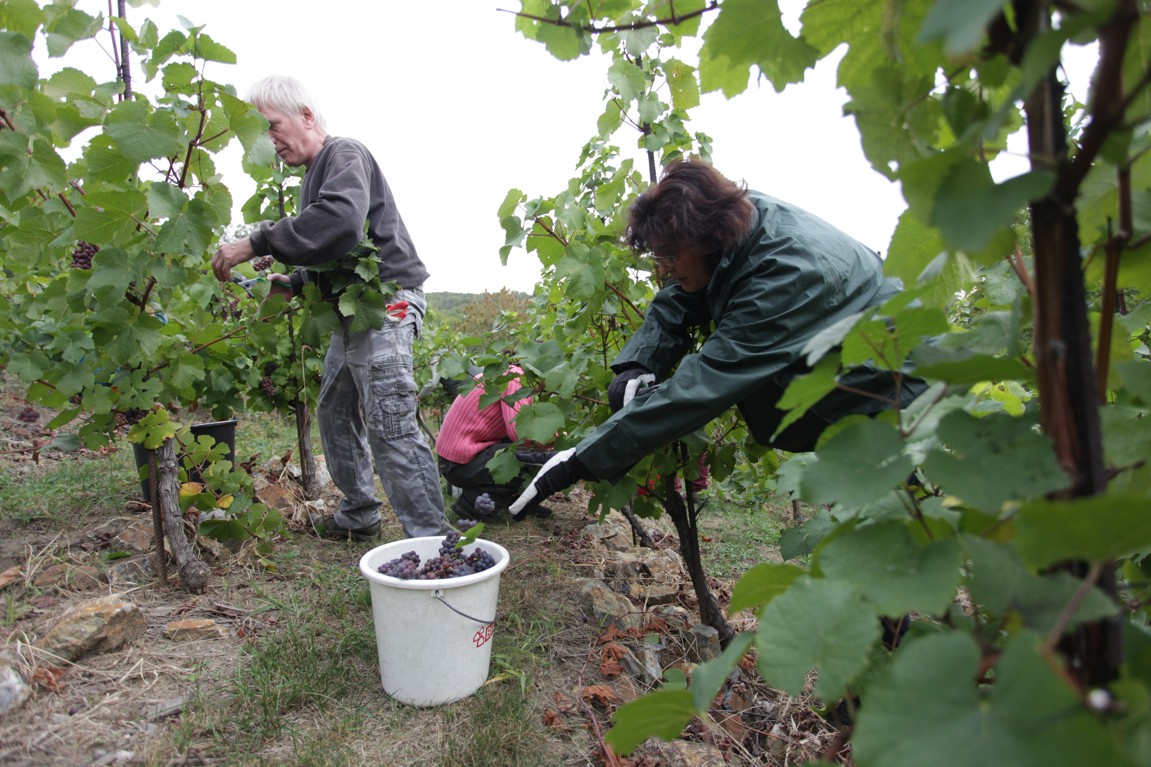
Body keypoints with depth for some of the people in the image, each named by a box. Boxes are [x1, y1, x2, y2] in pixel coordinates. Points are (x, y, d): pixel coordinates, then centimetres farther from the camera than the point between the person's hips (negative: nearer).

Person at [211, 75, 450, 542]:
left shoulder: (345, 154, -8)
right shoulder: (315, 173, 20)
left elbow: (340, 222, -30)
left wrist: (256, 243, -27)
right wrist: (292, 284, 12)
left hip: (384, 305, -11)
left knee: (390, 429, -14)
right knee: (334, 413, 17)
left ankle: (432, 539, -9)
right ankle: (359, 517, 31)